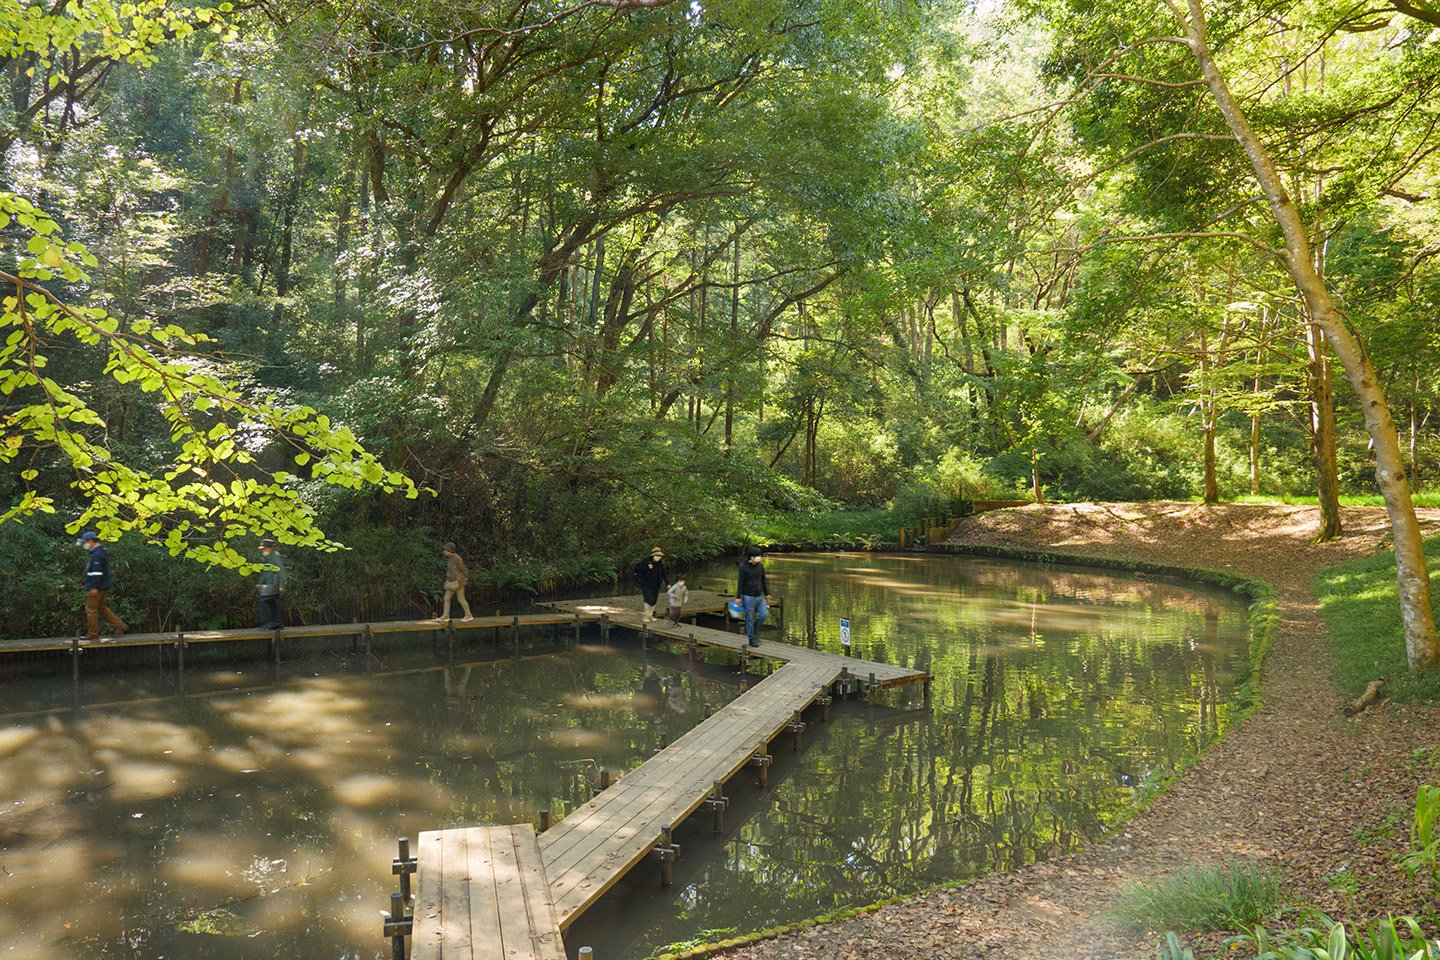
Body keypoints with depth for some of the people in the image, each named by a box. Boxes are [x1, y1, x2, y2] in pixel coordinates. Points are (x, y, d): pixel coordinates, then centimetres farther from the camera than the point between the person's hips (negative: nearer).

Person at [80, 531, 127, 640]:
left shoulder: (97, 554, -18)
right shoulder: (101, 552, 16)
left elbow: (97, 572, -24)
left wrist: (94, 587, -25)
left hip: (96, 587, -10)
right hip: (102, 587, 10)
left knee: (91, 609, -1)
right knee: (102, 608, 15)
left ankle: (93, 634, 6)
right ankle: (120, 626, 11)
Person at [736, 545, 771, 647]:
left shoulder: (760, 566, 5)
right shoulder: (744, 567, -12)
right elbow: (741, 583, -10)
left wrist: (767, 594, 18)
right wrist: (739, 597, -11)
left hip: (759, 596, 6)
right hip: (748, 597, -6)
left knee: (764, 614, 0)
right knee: (750, 619, 1)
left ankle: (755, 632, 21)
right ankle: (752, 639, 12)